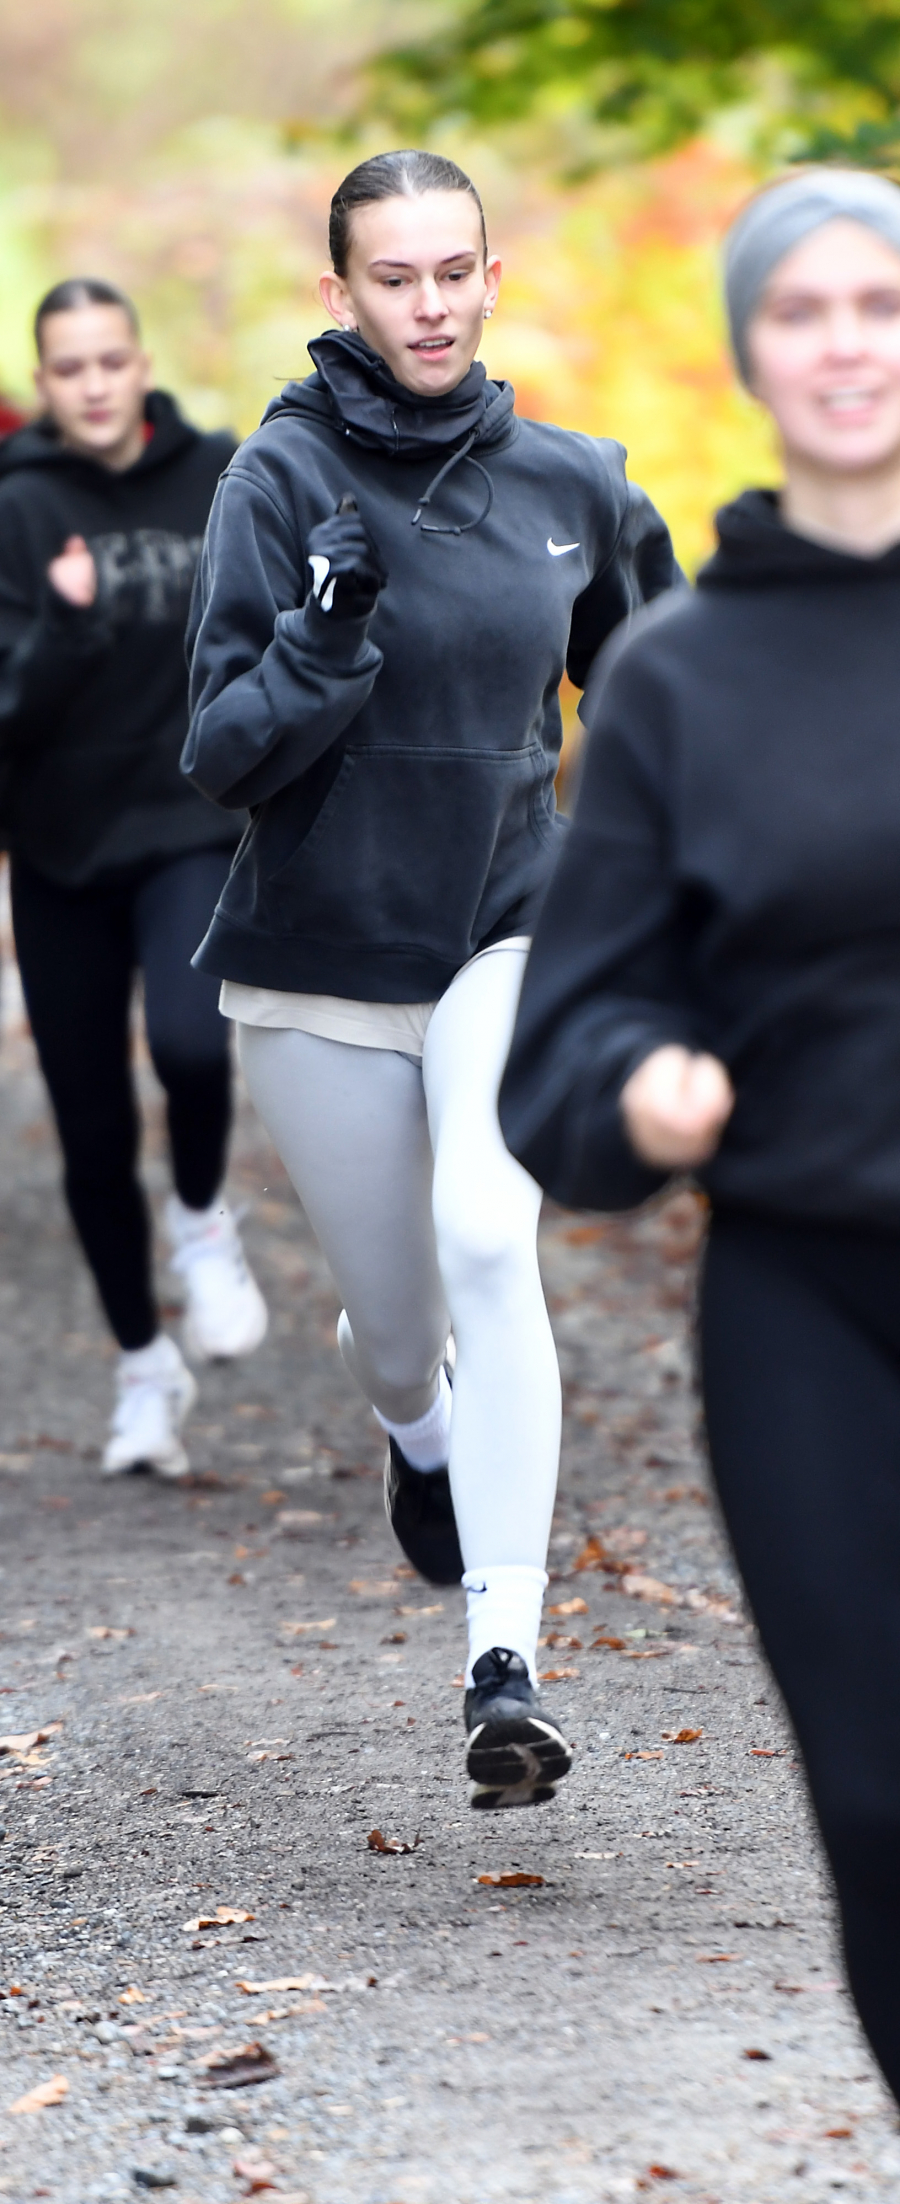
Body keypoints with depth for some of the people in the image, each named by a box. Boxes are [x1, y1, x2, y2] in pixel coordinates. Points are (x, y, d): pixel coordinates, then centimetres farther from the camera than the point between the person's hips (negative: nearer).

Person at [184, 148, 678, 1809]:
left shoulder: (569, 483, -1)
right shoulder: (283, 478, -10)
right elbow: (224, 755, -14)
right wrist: (329, 632, -29)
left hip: (507, 936, 0)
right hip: (321, 958, 0)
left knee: (488, 1237, -25)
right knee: (394, 1319, 11)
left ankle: (504, 1664, -28)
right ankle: (420, 1439, 51)